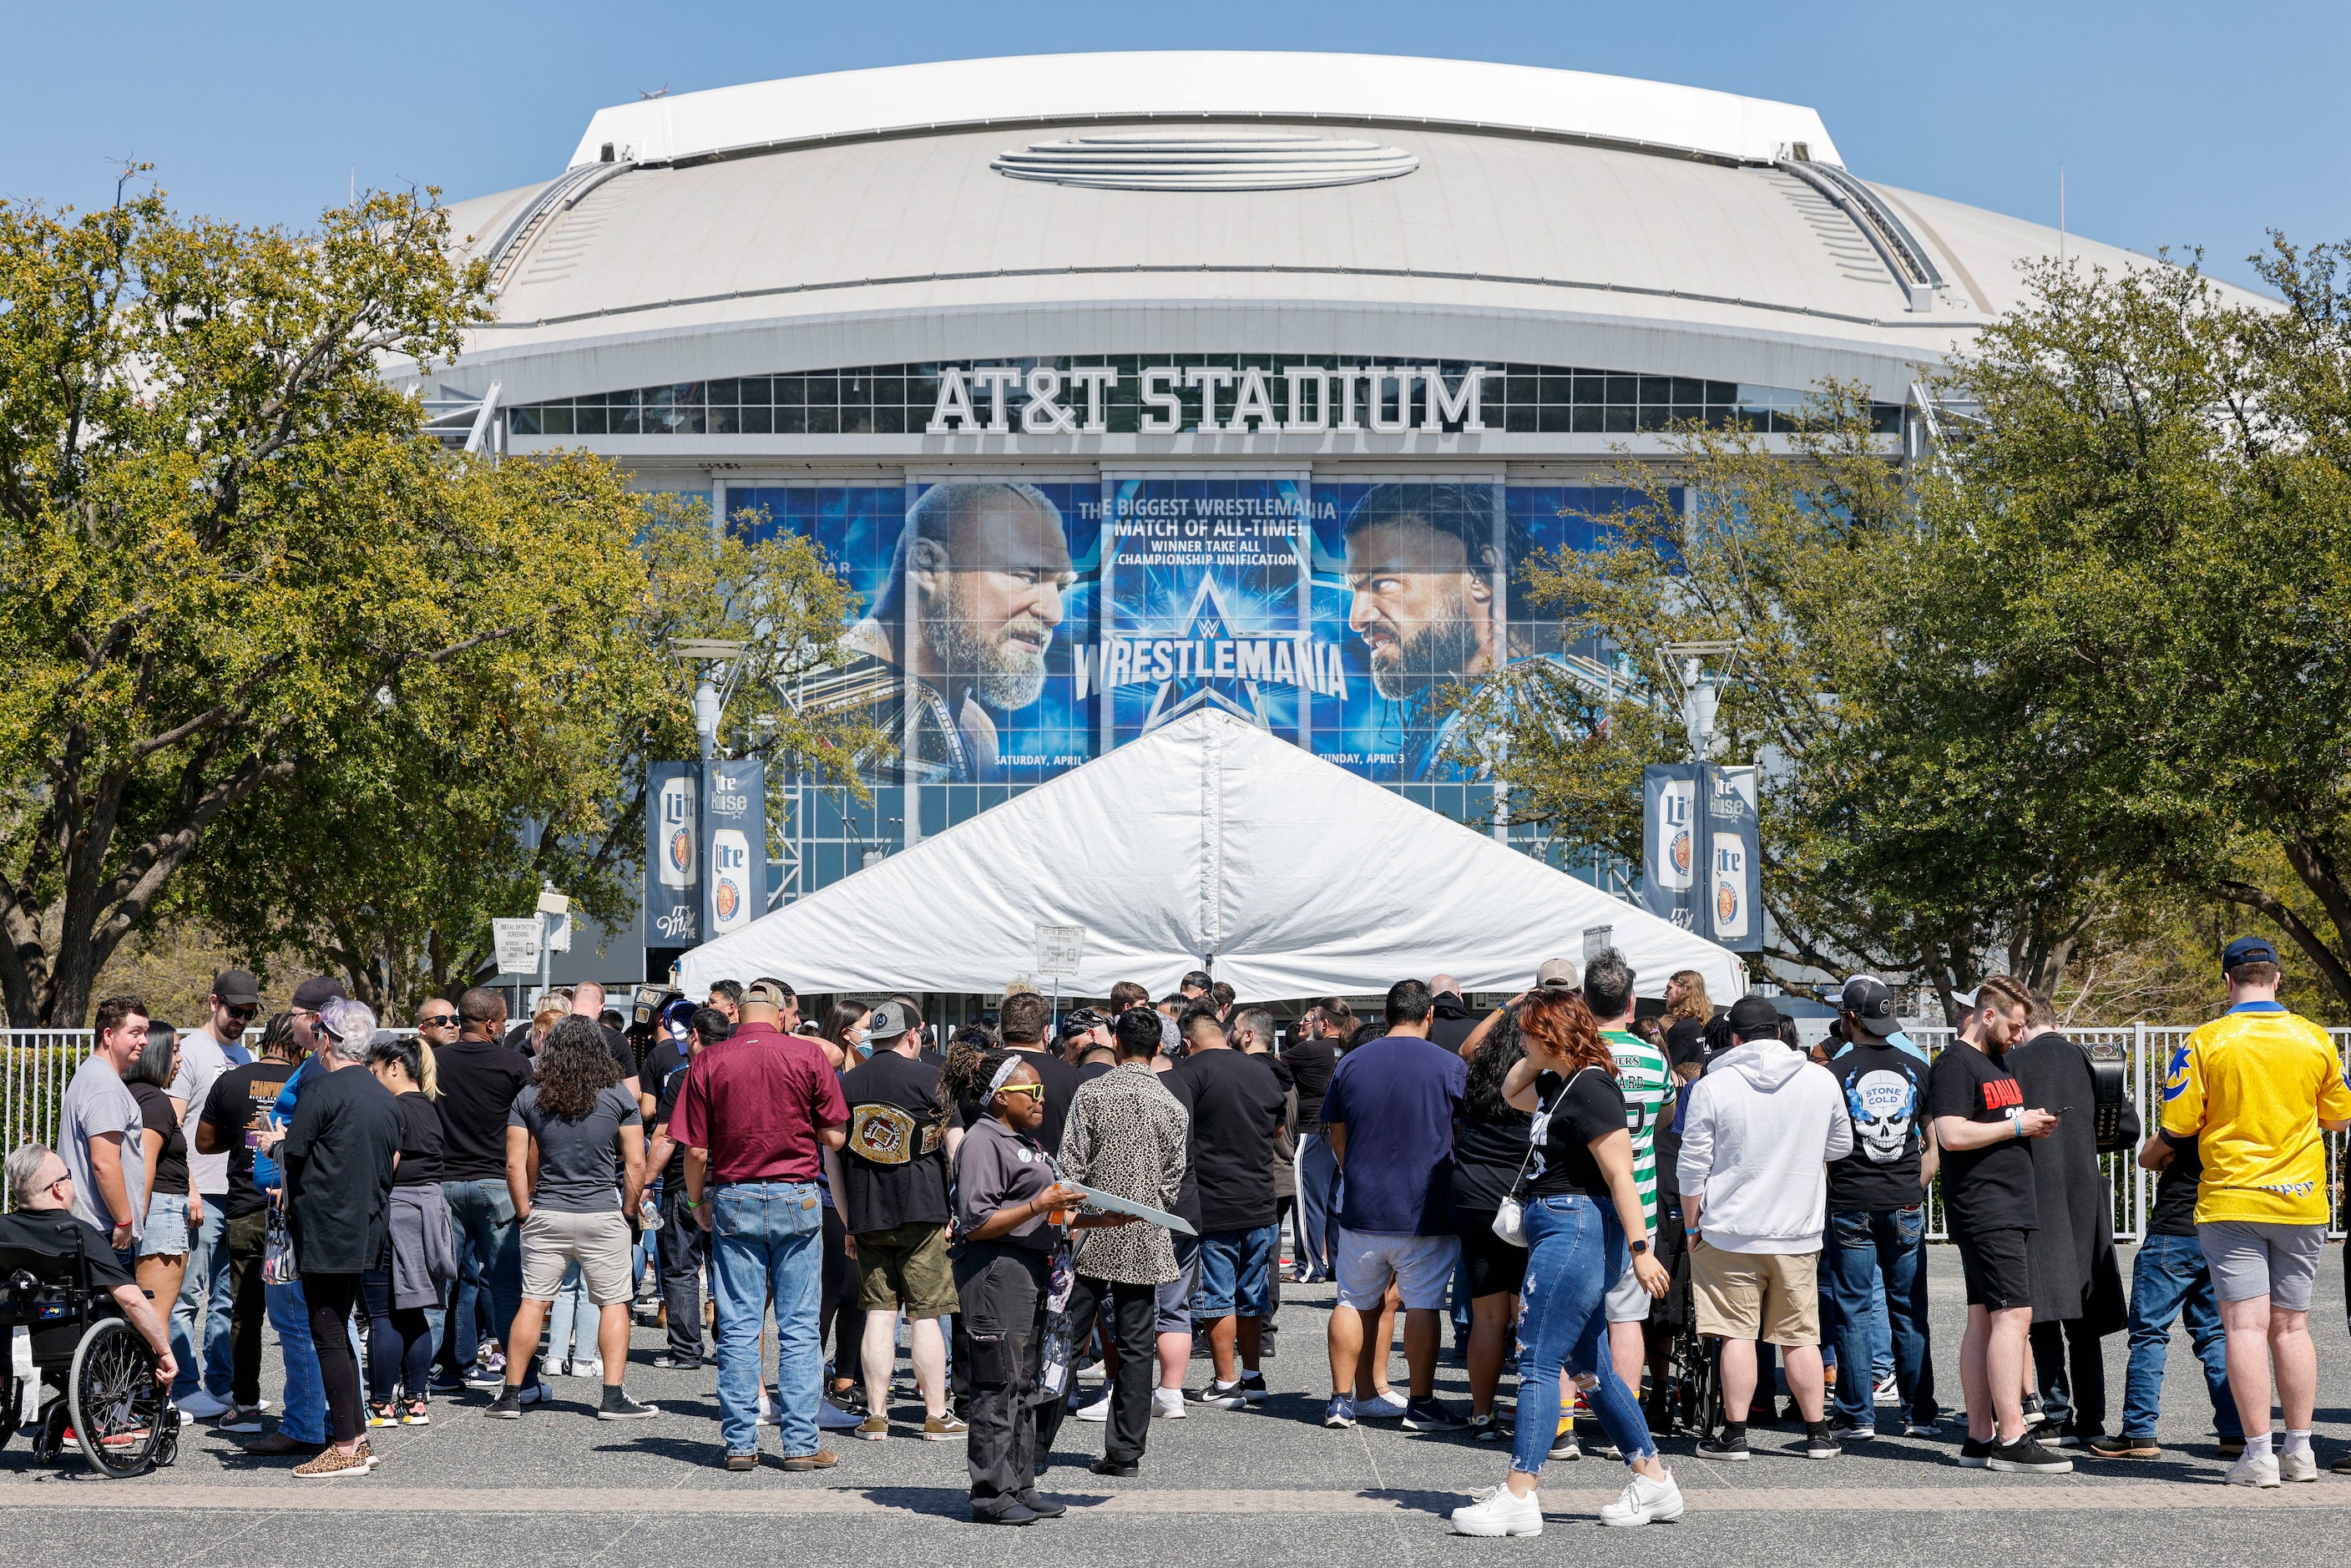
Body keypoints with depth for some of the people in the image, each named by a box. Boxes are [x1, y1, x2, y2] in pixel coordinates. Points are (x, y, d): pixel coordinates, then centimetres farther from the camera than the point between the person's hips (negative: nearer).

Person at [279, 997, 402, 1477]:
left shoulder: (322, 1089, -13)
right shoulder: (385, 1097, 11)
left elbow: (290, 1156, -12)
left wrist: (274, 1145, 9)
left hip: (325, 1230, -8)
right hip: (366, 1231, 8)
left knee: (329, 1337, -4)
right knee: (338, 1333, 16)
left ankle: (346, 1448, -4)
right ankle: (357, 1437, 17)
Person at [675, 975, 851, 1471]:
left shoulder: (707, 1062, -1)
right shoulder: (807, 1054, -3)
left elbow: (696, 1150, -2)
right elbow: (835, 1136, -1)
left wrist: (697, 1204, 12)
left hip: (733, 1200, 1)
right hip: (797, 1198, -1)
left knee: (738, 1327, 5)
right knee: (799, 1327, 3)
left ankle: (740, 1444, 5)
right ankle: (800, 1443, 2)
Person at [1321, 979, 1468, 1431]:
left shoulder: (1350, 1063, 3)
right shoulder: (1452, 1067, -5)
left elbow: (1337, 1135, 12)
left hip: (1361, 1208, 3)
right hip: (1426, 1211, -3)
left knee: (1353, 1302, 11)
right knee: (1422, 1305, 3)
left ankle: (1341, 1401, 13)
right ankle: (1421, 1405, 6)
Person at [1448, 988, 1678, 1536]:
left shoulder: (1591, 1090, -16)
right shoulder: (1559, 1084, 13)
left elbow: (1620, 1176, -20)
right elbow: (1511, 1092, 34)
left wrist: (1640, 1249, -23)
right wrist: (1537, 1059, 17)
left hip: (1576, 1231, -11)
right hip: (1556, 1229, 11)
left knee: (1538, 1362, -10)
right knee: (1589, 1367, 13)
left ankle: (1518, 1498, -10)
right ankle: (1654, 1480, 19)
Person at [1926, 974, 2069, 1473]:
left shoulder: (1996, 1062, 22)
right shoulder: (1956, 1064, -10)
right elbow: (1953, 1134, -21)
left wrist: (2036, 1124, 10)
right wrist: (2018, 1124, -14)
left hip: (2009, 1209, 10)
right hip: (1985, 1212, -10)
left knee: (1985, 1321, 8)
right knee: (2013, 1316, -14)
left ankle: (1980, 1438, 10)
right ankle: (2012, 1440, -16)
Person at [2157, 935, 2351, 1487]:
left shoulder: (2206, 1042, -8)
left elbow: (2178, 1126, -8)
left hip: (2231, 1202, -3)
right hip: (2302, 1203, 3)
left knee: (2246, 1325, -4)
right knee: (2291, 1326, 11)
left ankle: (2258, 1455, -8)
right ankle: (2299, 1451, 14)